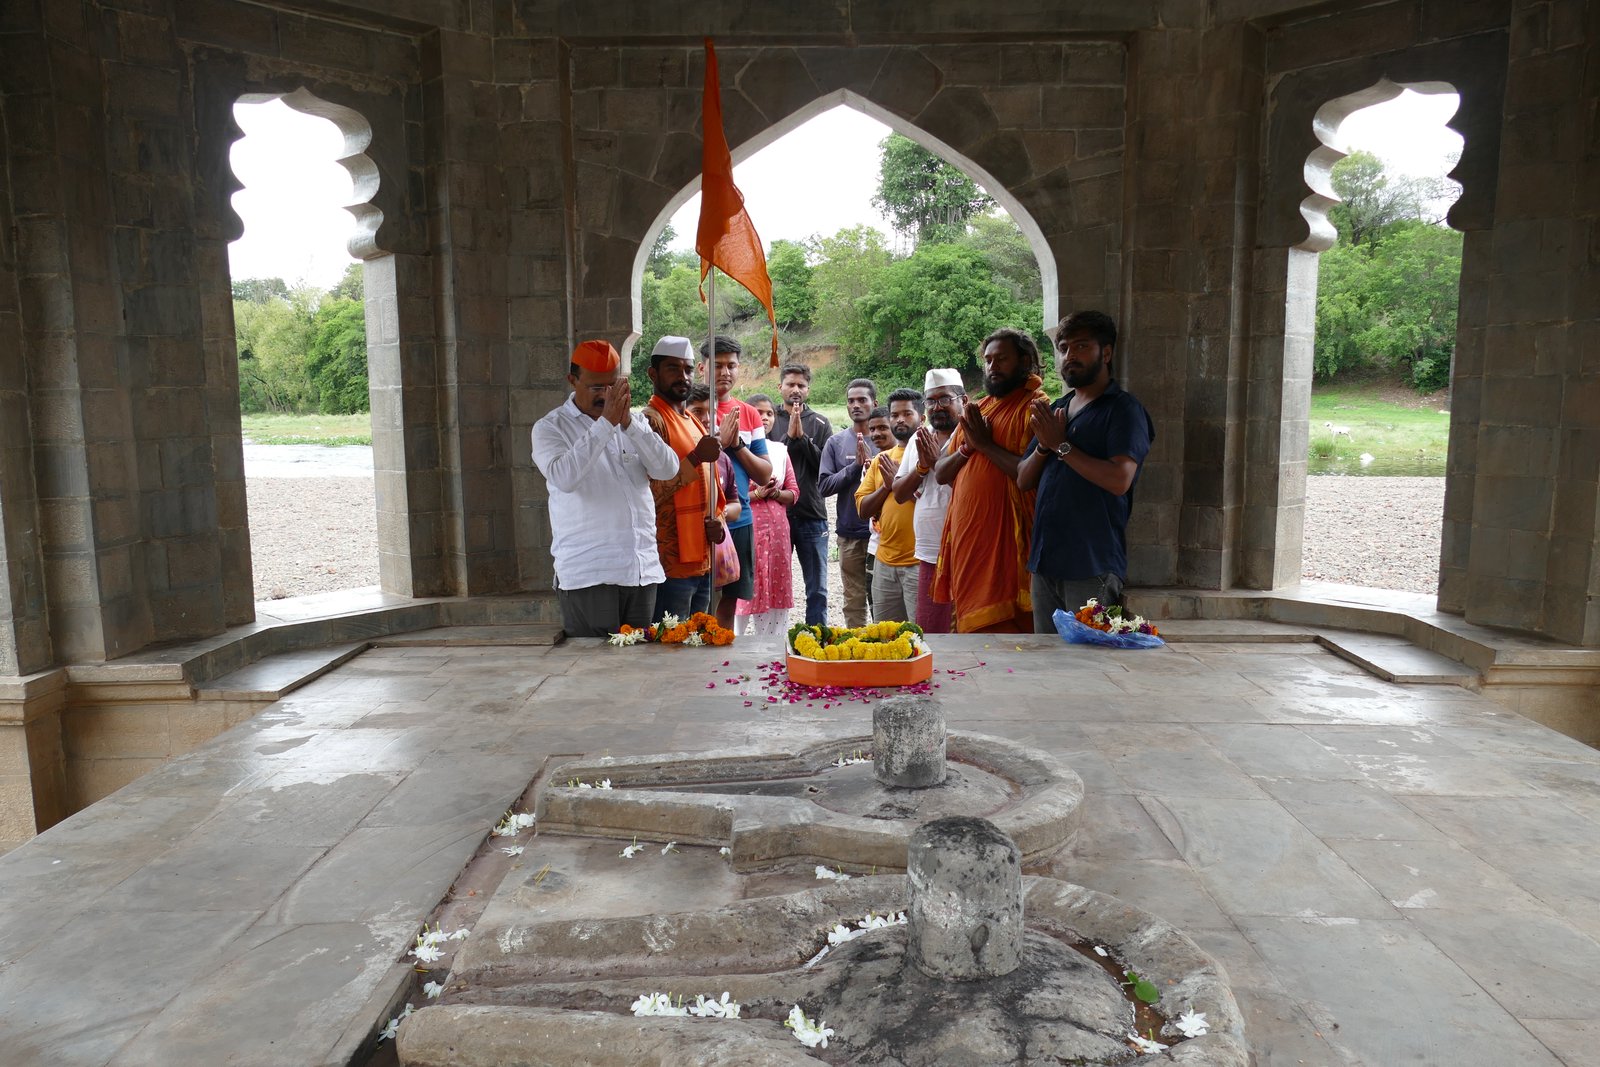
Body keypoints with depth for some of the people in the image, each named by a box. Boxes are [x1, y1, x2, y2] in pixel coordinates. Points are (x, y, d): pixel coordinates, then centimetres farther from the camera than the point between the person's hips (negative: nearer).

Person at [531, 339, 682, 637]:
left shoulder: (635, 423, 14)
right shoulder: (550, 428, 1)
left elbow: (668, 469, -2)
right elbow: (564, 477, -19)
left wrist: (628, 423, -13)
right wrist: (606, 423, -21)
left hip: (643, 570, 4)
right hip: (587, 576, -4)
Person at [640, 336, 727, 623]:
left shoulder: (693, 422, 17)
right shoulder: (651, 421, -11)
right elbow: (649, 492, -20)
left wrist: (715, 523, 4)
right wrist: (696, 458, -22)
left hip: (701, 562, 9)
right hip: (670, 564, -9)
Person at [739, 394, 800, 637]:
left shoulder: (780, 450, 14)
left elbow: (793, 493, 13)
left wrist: (775, 493, -6)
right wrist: (757, 494, -16)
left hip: (777, 528, 5)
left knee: (778, 592, 7)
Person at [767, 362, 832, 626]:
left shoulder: (819, 424, 8)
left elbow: (826, 465, -4)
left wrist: (801, 437, -11)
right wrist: (789, 436, -14)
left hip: (812, 516, 1)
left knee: (817, 591, 7)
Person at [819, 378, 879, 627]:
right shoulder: (836, 442, 6)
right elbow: (824, 485, -1)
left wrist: (872, 464, -19)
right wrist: (856, 466, -11)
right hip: (850, 533, 2)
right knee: (854, 601, 8)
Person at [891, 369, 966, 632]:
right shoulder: (919, 439, 15)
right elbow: (899, 494, 14)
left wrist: (937, 461, -11)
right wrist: (922, 465, -2)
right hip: (929, 554, 6)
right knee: (928, 633, 11)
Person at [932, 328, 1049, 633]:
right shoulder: (976, 410, 19)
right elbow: (940, 474, 17)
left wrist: (986, 444, -11)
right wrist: (966, 447, -2)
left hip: (1004, 540, -7)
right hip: (964, 537, 7)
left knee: (1002, 629, -8)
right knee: (969, 626, 10)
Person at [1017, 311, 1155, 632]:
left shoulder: (1124, 409, -5)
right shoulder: (1055, 410, 17)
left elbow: (1119, 479, -20)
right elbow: (1023, 479, 15)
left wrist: (1061, 445, -13)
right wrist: (1043, 446, -5)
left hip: (1093, 567, -7)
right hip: (1045, 560, 7)